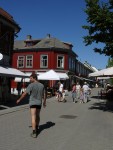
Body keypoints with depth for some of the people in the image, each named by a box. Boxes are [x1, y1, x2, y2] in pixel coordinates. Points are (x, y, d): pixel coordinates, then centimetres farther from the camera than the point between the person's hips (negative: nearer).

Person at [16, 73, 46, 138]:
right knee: (37, 116, 22)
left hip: (33, 103, -5)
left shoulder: (31, 85, -13)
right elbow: (44, 95, 8)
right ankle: (36, 128, 38)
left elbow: (25, 93, -9)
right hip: (39, 103, 5)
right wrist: (44, 102, 22)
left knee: (33, 117, -5)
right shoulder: (42, 85, 2)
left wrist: (19, 100, 4)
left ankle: (34, 132, -10)